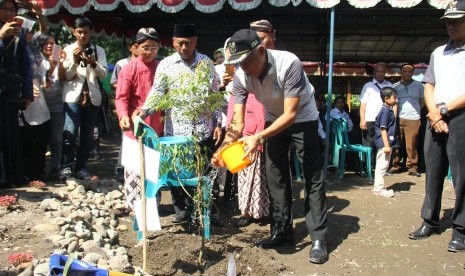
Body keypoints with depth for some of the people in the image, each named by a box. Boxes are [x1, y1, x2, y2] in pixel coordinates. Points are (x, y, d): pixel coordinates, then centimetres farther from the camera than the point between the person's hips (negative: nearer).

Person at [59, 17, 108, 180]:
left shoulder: (99, 51, 10)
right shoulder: (68, 49, 8)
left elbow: (104, 74, 1)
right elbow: (67, 75, 3)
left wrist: (93, 63, -17)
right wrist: (75, 60, -13)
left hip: (92, 97, 2)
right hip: (73, 96, -1)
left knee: (87, 136, 3)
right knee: (70, 133, -14)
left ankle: (81, 168, 12)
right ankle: (66, 167, -7)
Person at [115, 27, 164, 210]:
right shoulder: (129, 69, -6)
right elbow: (121, 98, -10)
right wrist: (124, 115, -28)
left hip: (157, 127, 4)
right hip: (135, 127, -4)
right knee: (135, 168, 4)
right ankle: (135, 206, 18)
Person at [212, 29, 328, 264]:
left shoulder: (289, 64, -35)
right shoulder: (241, 76, -21)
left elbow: (291, 114, -35)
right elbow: (237, 121, -20)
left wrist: (259, 137, -47)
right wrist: (224, 148, -37)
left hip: (302, 117, -4)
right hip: (274, 119, 5)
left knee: (312, 176, -8)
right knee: (275, 176, 6)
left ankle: (318, 238, -2)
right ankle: (282, 231, 18)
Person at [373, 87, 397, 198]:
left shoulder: (389, 110, 13)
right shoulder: (385, 111, -16)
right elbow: (383, 129, -20)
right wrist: (386, 145, -22)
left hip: (386, 143, 10)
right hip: (384, 144, -10)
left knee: (382, 166, 15)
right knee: (381, 166, -3)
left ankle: (378, 187, 24)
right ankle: (379, 188, 3)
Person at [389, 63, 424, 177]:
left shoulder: (419, 85, 9)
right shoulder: (395, 86, 10)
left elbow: (423, 100, 18)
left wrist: (416, 110, 8)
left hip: (413, 119, -1)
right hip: (398, 118, 1)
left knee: (412, 145, -1)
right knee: (396, 143, 1)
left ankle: (412, 167, 6)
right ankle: (395, 166, 9)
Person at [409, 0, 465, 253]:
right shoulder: (438, 53, 18)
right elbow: (429, 85, 12)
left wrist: (444, 110, -9)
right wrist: (434, 113, -3)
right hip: (436, 119, 6)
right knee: (433, 173, 9)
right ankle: (430, 222, 19)